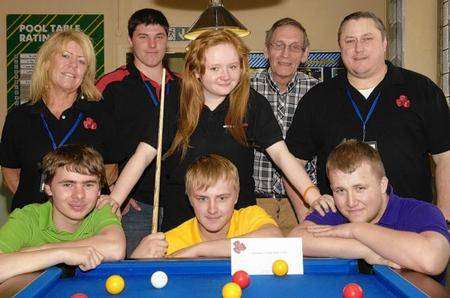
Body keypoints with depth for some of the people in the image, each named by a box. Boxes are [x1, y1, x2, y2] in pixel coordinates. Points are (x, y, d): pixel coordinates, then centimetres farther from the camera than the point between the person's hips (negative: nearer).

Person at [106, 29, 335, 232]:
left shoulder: (253, 104, -2)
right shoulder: (175, 105, -2)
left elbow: (281, 154, -8)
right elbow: (143, 155, -5)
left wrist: (314, 197, -21)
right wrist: (113, 202, -16)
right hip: (180, 220, 1)